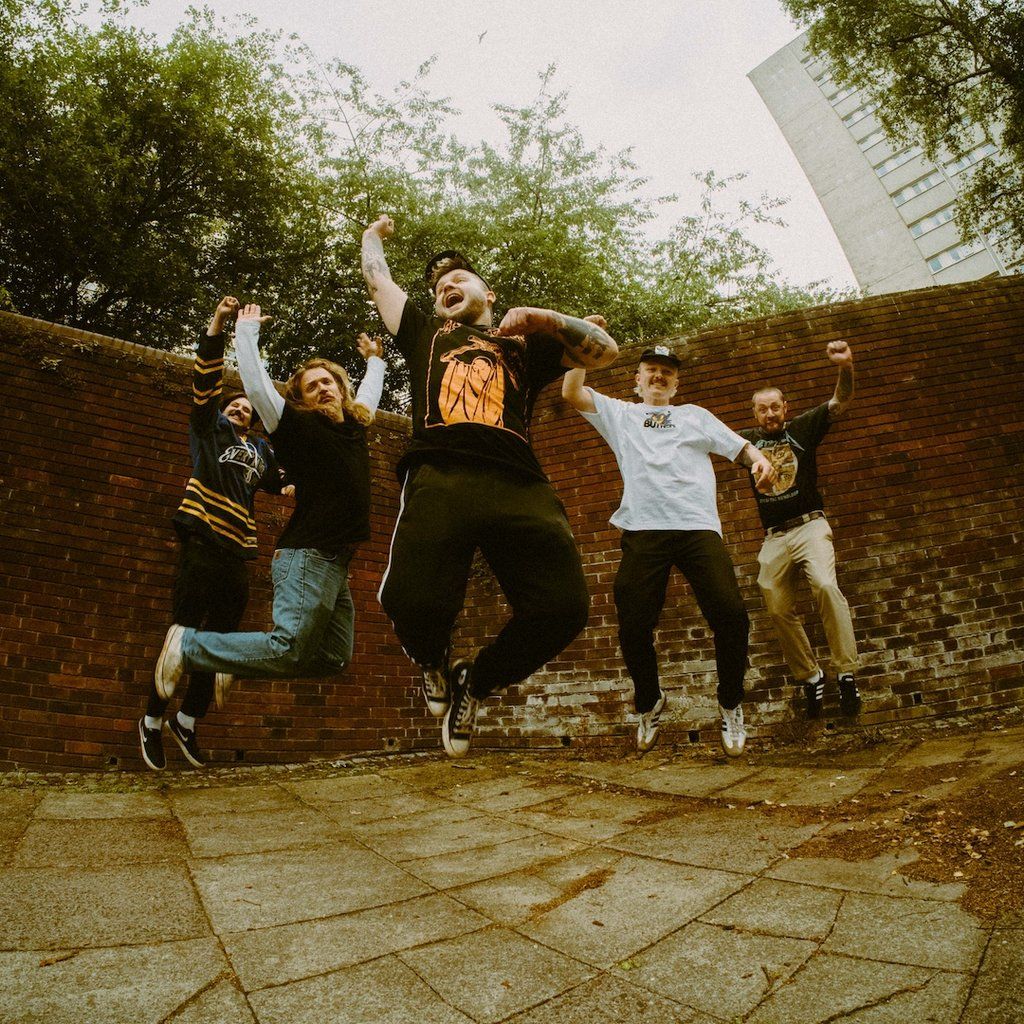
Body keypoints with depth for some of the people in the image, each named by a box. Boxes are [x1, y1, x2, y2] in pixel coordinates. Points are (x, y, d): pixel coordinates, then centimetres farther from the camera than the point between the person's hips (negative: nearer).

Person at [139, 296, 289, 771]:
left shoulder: (261, 450, 23)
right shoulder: (210, 427, 10)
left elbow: (281, 482, 31)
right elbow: (205, 380, -3)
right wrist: (216, 326, -14)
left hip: (238, 554, 5)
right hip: (203, 544, -5)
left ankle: (186, 721, 22)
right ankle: (152, 720, 13)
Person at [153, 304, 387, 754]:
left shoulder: (354, 426, 20)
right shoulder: (297, 426, 0)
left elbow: (369, 395, 40)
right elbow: (256, 385, -6)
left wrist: (375, 360, 50)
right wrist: (247, 331, 4)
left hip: (336, 562, 8)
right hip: (307, 554, -8)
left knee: (333, 658, 3)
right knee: (291, 648, -17)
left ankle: (240, 660, 16)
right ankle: (188, 645, -1)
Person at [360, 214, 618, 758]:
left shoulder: (523, 345, 33)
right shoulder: (425, 334, 35)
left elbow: (605, 349, 26)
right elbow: (377, 277, 45)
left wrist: (543, 317, 14)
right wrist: (373, 233, 63)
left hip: (520, 487, 1)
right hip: (439, 478, -1)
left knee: (563, 606, -20)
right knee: (411, 601, -27)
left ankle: (475, 682, 10)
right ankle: (434, 663, 13)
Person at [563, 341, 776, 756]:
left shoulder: (695, 415, 27)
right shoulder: (619, 414, 25)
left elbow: (738, 446, 18)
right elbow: (571, 392, 14)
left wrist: (759, 458, -3)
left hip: (698, 526, 0)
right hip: (643, 530, 0)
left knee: (730, 616, -15)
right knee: (633, 626, -7)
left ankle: (731, 705, 9)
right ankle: (649, 703, 21)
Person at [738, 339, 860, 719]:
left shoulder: (802, 429, 6)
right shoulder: (747, 440, 14)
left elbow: (841, 401, -4)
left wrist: (846, 367, -24)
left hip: (809, 527, -4)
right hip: (773, 538, 4)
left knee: (826, 586, -27)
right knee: (780, 611, 1)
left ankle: (846, 674, -21)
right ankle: (810, 677, 17)